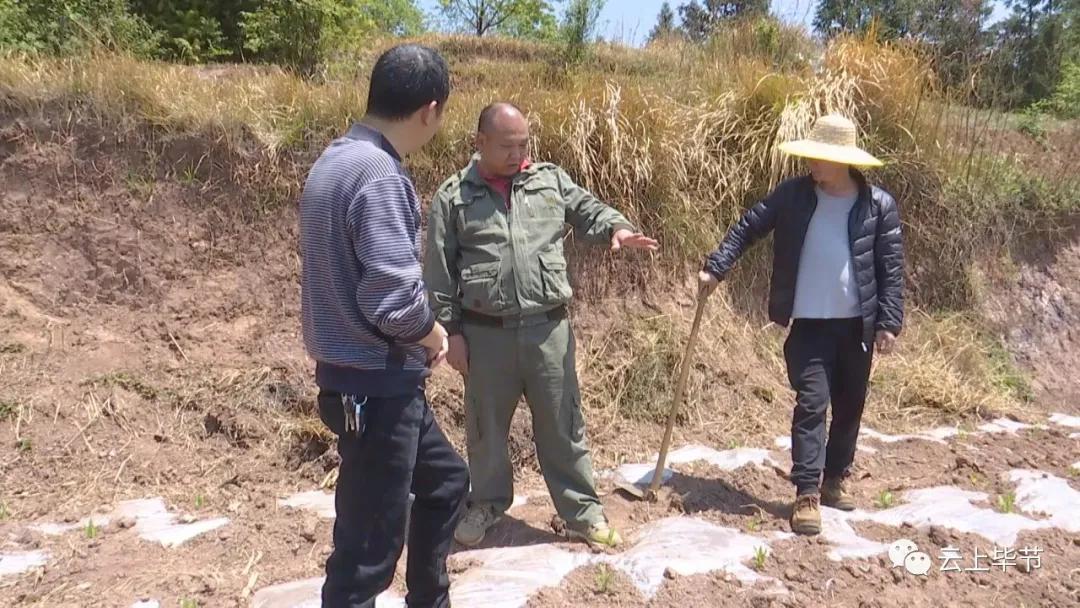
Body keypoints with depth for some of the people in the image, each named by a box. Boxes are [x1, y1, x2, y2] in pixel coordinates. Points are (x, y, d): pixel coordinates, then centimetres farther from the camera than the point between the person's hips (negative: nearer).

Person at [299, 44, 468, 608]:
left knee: (445, 480, 27)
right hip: (375, 387, -10)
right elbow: (396, 299, -28)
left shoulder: (338, 159, 9)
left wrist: (421, 338, 10)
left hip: (373, 380, 10)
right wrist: (433, 334, -7)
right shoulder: (377, 173, -22)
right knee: (367, 550, 2)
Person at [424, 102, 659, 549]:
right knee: (486, 425, 15)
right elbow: (439, 272, 0)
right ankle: (487, 503, 36)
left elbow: (588, 210, 8)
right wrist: (451, 331, -3)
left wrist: (617, 228, -15)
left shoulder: (550, 179, 7)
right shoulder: (453, 197, 0)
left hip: (547, 327, 1)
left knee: (562, 424, 10)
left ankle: (582, 512, 23)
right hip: (486, 332, -1)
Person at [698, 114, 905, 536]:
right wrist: (716, 267, -8)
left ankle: (834, 481, 30)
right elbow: (747, 228, 2)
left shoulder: (879, 205, -3)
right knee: (812, 405, -7)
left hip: (857, 324, 2)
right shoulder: (793, 195, -3)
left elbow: (892, 269, -1)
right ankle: (807, 494, -3)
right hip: (809, 324, -2)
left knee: (850, 407, 13)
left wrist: (889, 323, -6)